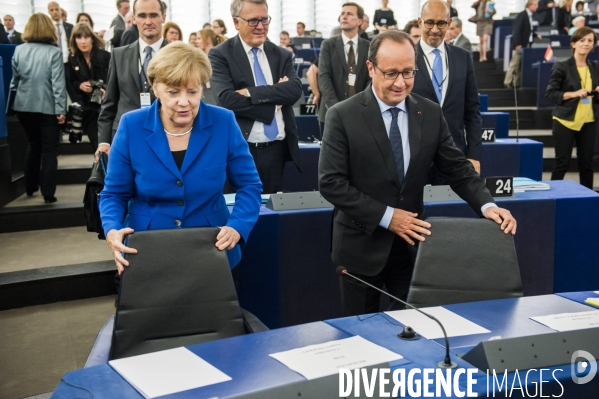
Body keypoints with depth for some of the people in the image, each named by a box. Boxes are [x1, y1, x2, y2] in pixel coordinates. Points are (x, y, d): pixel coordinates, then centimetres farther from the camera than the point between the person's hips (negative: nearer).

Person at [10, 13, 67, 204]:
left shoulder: (19, 50, 3)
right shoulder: (54, 52, -10)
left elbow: (14, 79, 10)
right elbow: (58, 83, -14)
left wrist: (15, 98, 23)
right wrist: (61, 109, -12)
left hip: (24, 106, 5)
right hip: (47, 107, -4)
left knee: (33, 145, 21)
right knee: (49, 149, 3)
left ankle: (30, 187, 29)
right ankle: (48, 193, 1)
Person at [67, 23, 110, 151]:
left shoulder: (105, 56, -6)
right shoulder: (72, 60, 4)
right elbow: (70, 84, 12)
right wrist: (79, 86, -9)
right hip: (87, 109, 3)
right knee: (96, 144, 4)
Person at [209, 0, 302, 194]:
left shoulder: (283, 55, 10)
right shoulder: (220, 55, -2)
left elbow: (295, 90, -7)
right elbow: (226, 99, -16)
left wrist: (251, 93, -16)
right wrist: (274, 101, -12)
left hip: (278, 149, 4)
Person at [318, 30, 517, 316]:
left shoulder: (431, 114, 0)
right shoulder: (343, 117, -11)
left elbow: (457, 168, 3)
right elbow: (330, 182, -15)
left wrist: (486, 205, -14)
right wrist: (386, 216, -19)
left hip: (412, 244, 3)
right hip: (362, 247, -3)